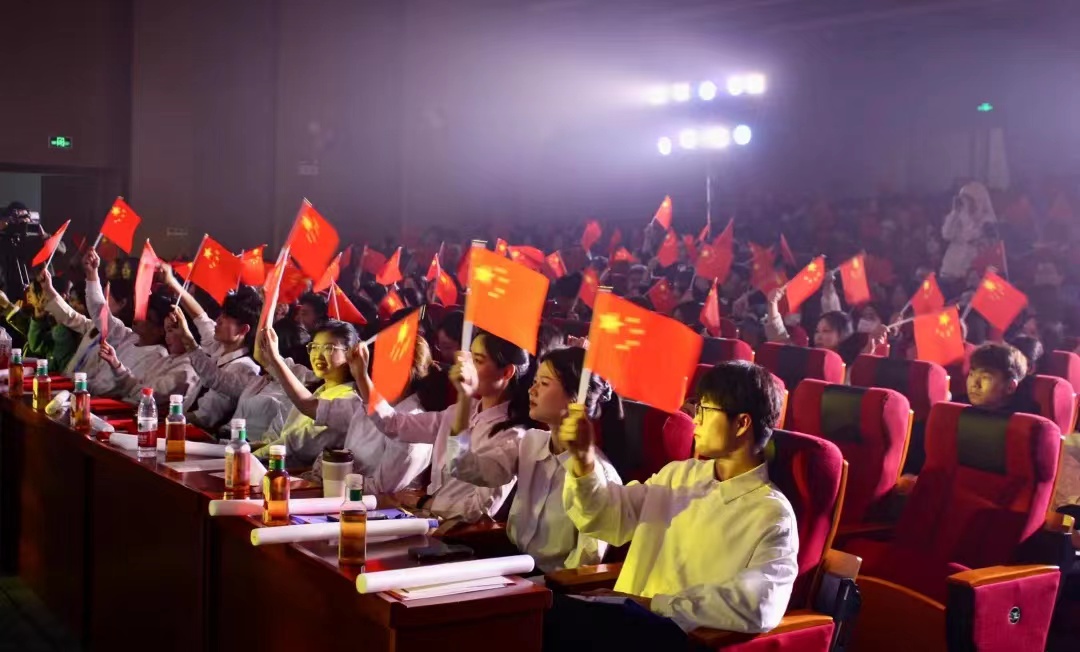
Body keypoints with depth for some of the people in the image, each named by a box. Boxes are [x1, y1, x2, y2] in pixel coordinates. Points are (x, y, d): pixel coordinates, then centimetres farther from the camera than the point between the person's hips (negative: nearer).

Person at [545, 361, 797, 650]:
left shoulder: (772, 515, -4)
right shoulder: (678, 475, 17)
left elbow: (758, 606, -18)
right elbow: (608, 520, 17)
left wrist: (655, 603, -19)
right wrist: (584, 464, -2)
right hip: (628, 619, 6)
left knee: (549, 616, -31)